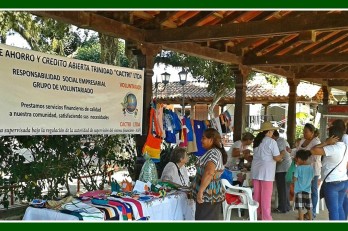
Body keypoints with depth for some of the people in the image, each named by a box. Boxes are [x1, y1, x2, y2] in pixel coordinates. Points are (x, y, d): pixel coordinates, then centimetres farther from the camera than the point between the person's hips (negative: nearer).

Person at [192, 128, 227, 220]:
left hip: (208, 195, -10)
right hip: (212, 193, 10)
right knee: (211, 220, 14)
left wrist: (200, 191, -27)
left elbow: (209, 173, -29)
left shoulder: (212, 153, -16)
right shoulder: (217, 151, 15)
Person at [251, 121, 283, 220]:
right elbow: (277, 158, -10)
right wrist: (282, 155, 9)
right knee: (266, 195, -1)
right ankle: (266, 217, 3)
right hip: (266, 171, -7)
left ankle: (256, 214, 21)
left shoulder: (257, 140, 11)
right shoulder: (271, 141, -10)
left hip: (256, 170, 7)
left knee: (257, 194, 13)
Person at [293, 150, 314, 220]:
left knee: (300, 208, 0)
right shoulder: (311, 167, 0)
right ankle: (310, 220, 25)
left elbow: (295, 179, -10)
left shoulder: (298, 168, -14)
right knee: (309, 207, 15)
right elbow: (312, 178, 8)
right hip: (308, 190, 5)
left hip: (299, 190, -5)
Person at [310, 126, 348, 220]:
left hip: (332, 183, -8)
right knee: (339, 207, 16)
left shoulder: (333, 148, -19)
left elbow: (313, 151, -25)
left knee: (333, 209, -2)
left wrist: (325, 143, -14)